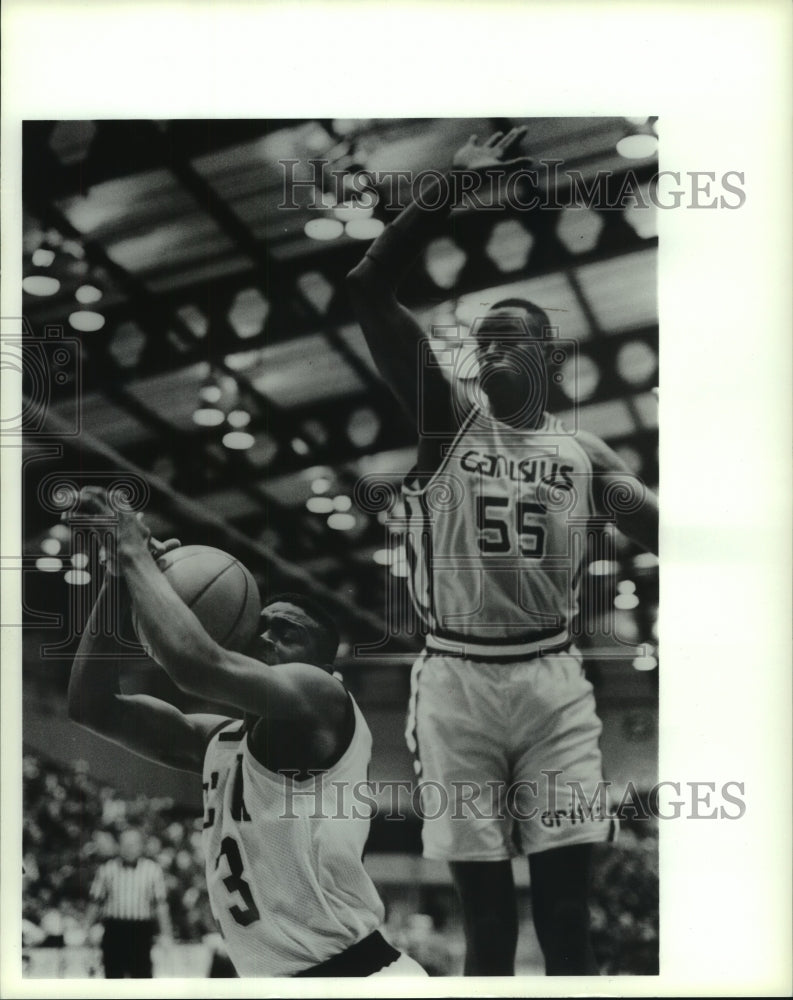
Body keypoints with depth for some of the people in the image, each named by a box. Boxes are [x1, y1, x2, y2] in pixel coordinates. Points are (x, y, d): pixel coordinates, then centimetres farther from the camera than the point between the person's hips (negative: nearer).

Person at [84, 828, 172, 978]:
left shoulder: (153, 869, 3)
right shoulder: (107, 869, 7)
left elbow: (160, 903, 3)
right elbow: (95, 902, 12)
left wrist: (165, 932, -3)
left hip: (141, 931, -1)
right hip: (114, 930, 1)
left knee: (142, 974, -5)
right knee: (113, 973, 2)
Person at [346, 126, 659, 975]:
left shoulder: (584, 454, 9)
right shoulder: (447, 417, 1)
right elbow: (368, 291, -10)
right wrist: (452, 186, -17)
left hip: (552, 681, 2)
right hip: (457, 681, -1)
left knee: (566, 912, 3)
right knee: (487, 917, 5)